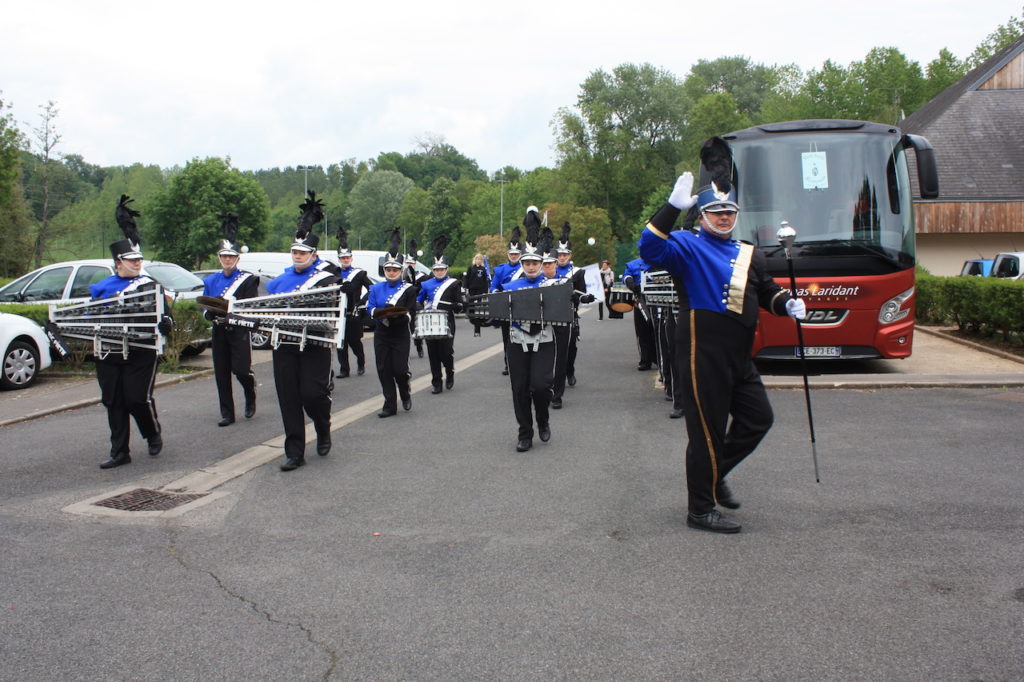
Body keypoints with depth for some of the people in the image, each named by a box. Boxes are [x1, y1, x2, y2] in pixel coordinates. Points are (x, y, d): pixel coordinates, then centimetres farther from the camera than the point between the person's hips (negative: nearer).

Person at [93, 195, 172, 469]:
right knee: (113, 402, 7)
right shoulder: (101, 288, 11)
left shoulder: (150, 284, -1)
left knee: (138, 398, -6)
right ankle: (119, 452, 16)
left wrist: (165, 324, -27)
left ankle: (154, 436, 22)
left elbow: (163, 313, -5)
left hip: (141, 352, -4)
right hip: (109, 354, 4)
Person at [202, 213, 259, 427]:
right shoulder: (211, 281, 11)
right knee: (221, 374, 4)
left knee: (241, 369, -11)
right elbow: (205, 308, 11)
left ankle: (250, 398, 21)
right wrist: (213, 315, -12)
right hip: (219, 332, 4)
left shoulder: (248, 280, -2)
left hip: (239, 331, -4)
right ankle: (227, 414, 12)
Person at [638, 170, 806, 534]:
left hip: (738, 355, 8)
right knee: (708, 429, -2)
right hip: (703, 353, -8)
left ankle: (713, 474, 32)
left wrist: (788, 304, 4)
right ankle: (701, 510, 10)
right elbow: (651, 249, -21)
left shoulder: (750, 255, 19)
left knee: (758, 418, 12)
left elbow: (767, 290, 26)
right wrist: (673, 207, -30)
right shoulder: (688, 245, -4)